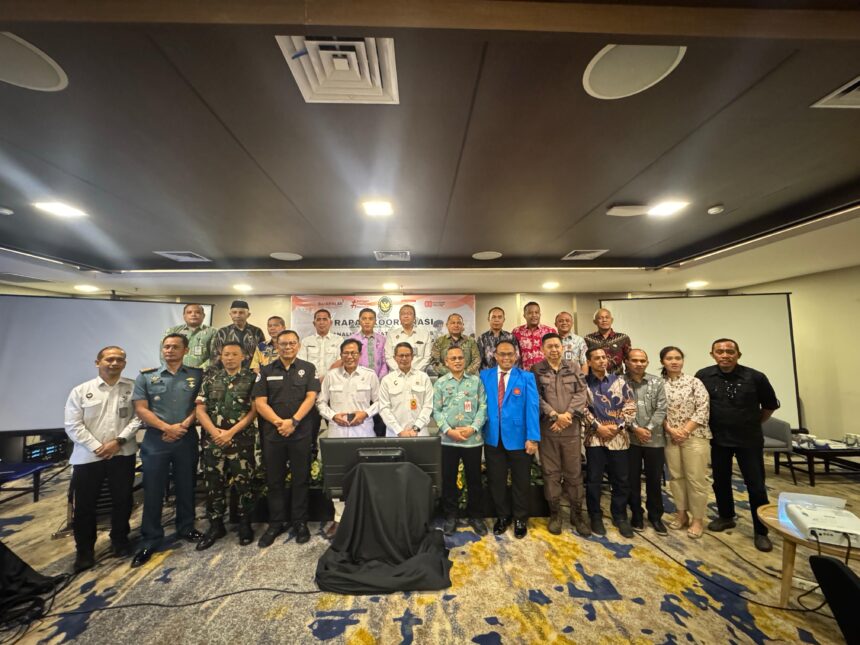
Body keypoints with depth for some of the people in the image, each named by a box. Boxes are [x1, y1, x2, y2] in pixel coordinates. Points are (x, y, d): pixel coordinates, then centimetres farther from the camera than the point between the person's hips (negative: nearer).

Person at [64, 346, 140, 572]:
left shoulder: (133, 388, -1)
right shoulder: (80, 391, 0)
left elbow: (138, 417, -6)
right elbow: (73, 426, -4)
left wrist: (119, 440, -15)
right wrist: (97, 447, -12)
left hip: (122, 454, 0)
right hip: (87, 457, 0)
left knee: (122, 500, 11)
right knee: (84, 505, 8)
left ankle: (120, 540, 32)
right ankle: (84, 550, 27)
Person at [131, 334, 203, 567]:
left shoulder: (197, 375, 3)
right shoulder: (146, 376, 2)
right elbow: (140, 409, -3)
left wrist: (184, 425, -14)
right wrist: (167, 427, -12)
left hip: (187, 439, 1)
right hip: (155, 439, 0)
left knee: (186, 486, 12)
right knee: (153, 490, 6)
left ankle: (186, 528, 29)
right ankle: (150, 540, 20)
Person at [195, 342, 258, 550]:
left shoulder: (252, 378, -2)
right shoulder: (210, 378, 8)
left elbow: (254, 410, -7)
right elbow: (200, 409, 4)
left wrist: (231, 432, -12)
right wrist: (215, 432, -9)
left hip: (241, 440, -3)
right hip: (212, 441, 3)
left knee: (244, 483, 5)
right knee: (213, 484, 12)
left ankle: (245, 524, 23)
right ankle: (215, 525, 30)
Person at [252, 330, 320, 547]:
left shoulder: (308, 368, 3)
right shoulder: (266, 371, 7)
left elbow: (311, 397, -5)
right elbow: (259, 402, -1)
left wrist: (293, 421, -16)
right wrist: (278, 422, -14)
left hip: (301, 433, -1)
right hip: (273, 433, 2)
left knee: (300, 479, 8)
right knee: (274, 480, 12)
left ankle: (300, 523, 23)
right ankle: (276, 523, 28)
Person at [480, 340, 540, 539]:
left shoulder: (526, 377, -2)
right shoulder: (485, 376, 4)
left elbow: (532, 407, -8)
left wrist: (532, 437, -14)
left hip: (519, 437, -2)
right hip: (493, 438, 2)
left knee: (521, 482, 14)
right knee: (496, 481, 14)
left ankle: (520, 519, 35)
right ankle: (502, 516, 36)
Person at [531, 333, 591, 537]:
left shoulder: (574, 367, 7)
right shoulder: (536, 370, 1)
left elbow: (581, 394, -1)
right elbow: (537, 398, -5)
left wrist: (567, 415, -13)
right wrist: (555, 416, -14)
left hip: (572, 428, 1)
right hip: (547, 428, -1)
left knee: (574, 472, 10)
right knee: (551, 472, 8)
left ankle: (577, 514, 26)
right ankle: (555, 514, 23)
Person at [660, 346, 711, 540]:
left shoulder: (694, 381, -4)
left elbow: (703, 409, -8)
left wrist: (685, 430, -13)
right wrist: (671, 430, -11)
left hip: (695, 436, -2)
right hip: (670, 437, 2)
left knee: (696, 478, 2)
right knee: (676, 476, 11)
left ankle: (698, 519, 17)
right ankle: (681, 514, 26)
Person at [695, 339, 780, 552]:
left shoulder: (755, 377, -12)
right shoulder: (703, 376, -11)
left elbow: (770, 405, 5)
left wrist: (753, 424, 8)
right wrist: (710, 424, 4)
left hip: (749, 439, -1)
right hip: (718, 439, 1)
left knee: (756, 485, 5)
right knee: (721, 480, 15)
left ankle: (761, 532, 22)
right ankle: (726, 517, 35)